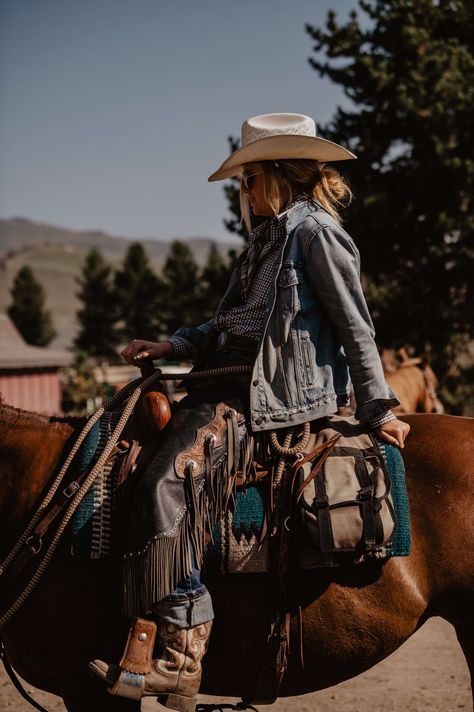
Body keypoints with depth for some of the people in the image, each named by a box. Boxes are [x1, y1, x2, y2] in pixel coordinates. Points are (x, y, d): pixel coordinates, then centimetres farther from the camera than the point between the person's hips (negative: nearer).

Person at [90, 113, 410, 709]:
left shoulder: (315, 231, -6)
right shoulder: (271, 236, 23)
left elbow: (355, 327, -7)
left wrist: (378, 409, -7)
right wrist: (175, 346, 10)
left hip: (280, 392, -11)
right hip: (236, 382, 11)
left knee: (168, 485, -25)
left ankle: (176, 659, -24)